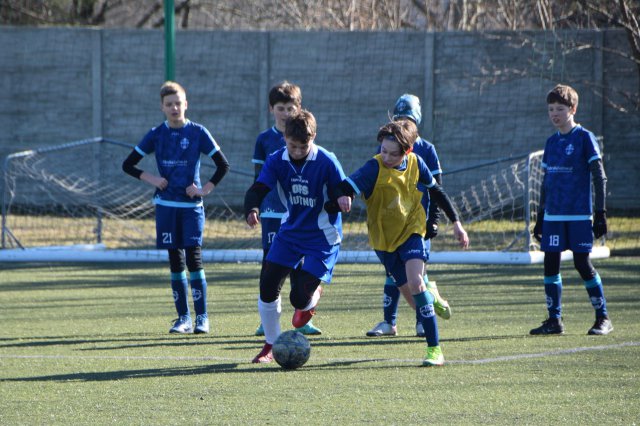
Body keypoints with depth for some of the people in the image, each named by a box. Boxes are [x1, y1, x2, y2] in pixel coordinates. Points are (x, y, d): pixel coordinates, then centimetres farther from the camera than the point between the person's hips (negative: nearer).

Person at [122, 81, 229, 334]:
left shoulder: (198, 133, -1)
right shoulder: (156, 135, 5)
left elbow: (223, 165, 2)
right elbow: (128, 165, 11)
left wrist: (206, 189, -6)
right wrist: (150, 179, -2)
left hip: (191, 206, -2)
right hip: (166, 206, 3)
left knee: (193, 259, -10)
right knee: (175, 262, 4)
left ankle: (202, 318, -6)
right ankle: (183, 318, 9)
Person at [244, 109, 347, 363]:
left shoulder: (326, 162, -19)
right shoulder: (277, 161, -8)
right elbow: (258, 189, -16)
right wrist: (251, 210, -37)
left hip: (322, 237, -4)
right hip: (290, 232, 4)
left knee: (299, 298, -12)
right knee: (267, 286, -4)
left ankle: (313, 295, 28)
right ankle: (271, 345, 15)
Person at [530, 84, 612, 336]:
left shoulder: (584, 138, -5)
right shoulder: (551, 142, 13)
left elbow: (599, 177, -6)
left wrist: (600, 213, -11)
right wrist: (541, 217, 18)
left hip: (579, 215, -6)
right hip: (553, 216, 6)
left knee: (583, 264, -7)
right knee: (550, 264, 2)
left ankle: (603, 318, 3)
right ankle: (554, 320, 8)